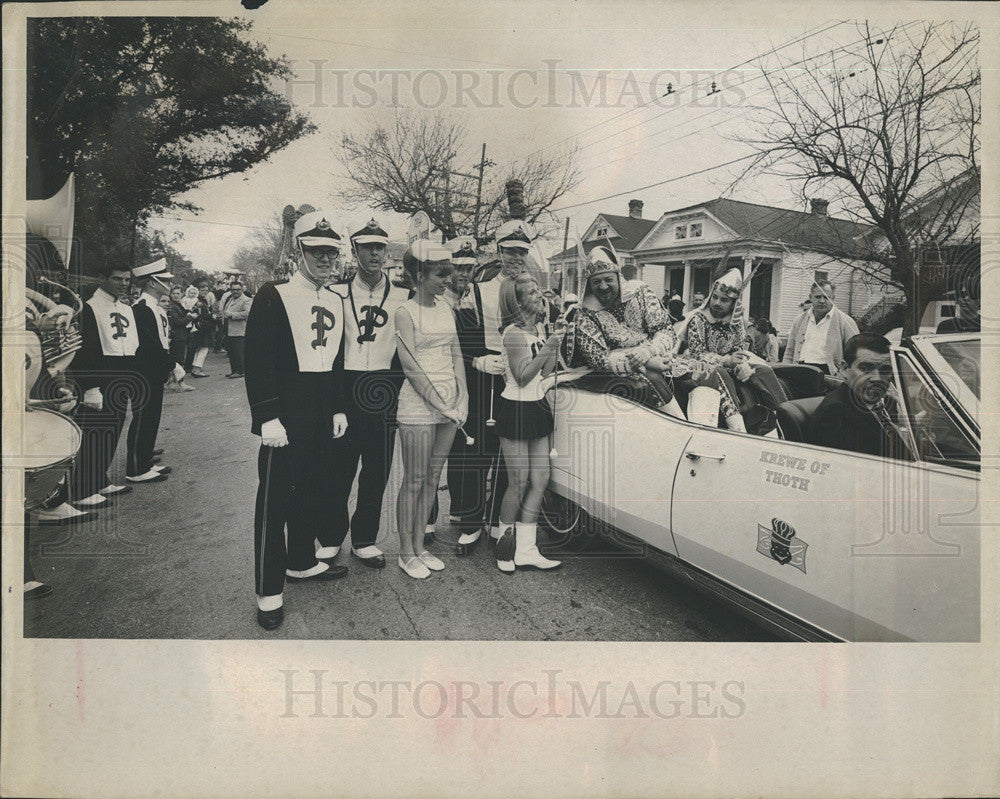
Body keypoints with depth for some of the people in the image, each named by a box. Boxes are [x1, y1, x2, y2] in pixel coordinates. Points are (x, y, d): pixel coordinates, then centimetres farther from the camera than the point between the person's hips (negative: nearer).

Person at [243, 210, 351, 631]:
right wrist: (267, 418, -18)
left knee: (314, 490, 16)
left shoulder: (336, 301, 13)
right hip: (286, 415, -7)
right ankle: (269, 592, 7)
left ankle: (302, 561, 34)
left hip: (323, 419, 7)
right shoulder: (272, 296, -8)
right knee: (275, 498, -2)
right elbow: (258, 361, -13)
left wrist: (339, 409, 13)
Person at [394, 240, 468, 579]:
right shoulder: (405, 311, -8)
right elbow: (410, 366, -13)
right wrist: (441, 404, -14)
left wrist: (462, 399, 3)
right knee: (413, 482, 1)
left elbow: (456, 356, 14)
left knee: (432, 479, 11)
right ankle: (406, 554, 14)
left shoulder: (445, 309, 13)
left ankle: (419, 548, 23)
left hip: (450, 405, 7)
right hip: (418, 405, -6)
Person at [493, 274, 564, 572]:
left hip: (537, 406, 8)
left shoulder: (539, 328, 12)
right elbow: (522, 376, -18)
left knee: (541, 479, 7)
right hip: (515, 409, -8)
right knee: (519, 482, -3)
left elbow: (546, 371, 11)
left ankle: (525, 550, 15)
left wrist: (556, 345, 1)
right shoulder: (513, 332, -13)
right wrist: (546, 348, -19)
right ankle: (506, 544, 17)